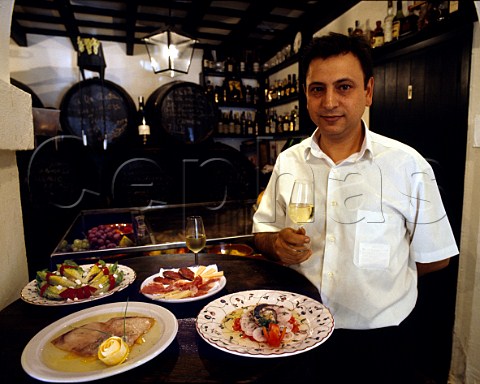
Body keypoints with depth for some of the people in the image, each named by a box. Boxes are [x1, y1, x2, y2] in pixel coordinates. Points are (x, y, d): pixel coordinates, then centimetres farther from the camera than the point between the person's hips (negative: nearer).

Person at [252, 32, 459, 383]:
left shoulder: (408, 165, -11)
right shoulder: (288, 161, -2)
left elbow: (434, 257, -4)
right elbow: (262, 229, 4)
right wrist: (277, 245, -16)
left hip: (380, 340, -2)